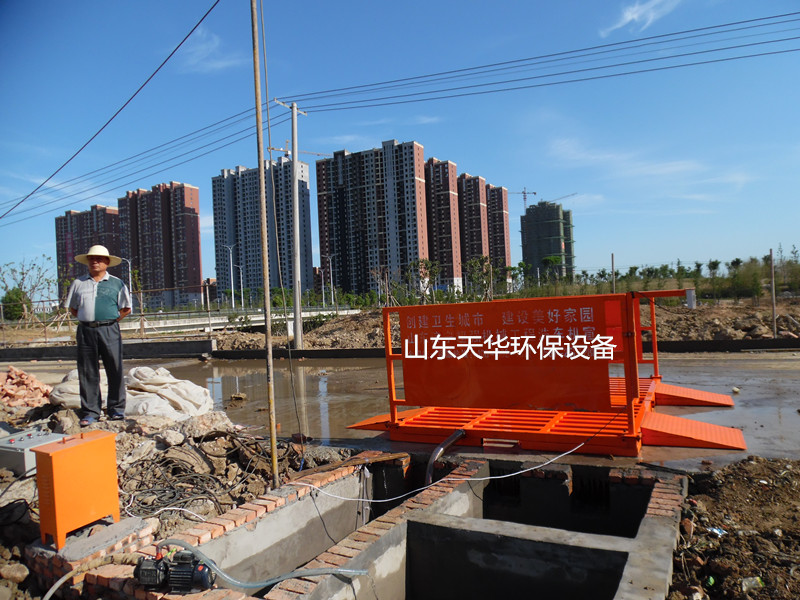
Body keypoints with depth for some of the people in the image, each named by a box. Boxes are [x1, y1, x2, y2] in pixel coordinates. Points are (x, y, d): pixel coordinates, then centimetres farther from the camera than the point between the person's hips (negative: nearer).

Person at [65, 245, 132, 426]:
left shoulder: (116, 283, 7)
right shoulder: (78, 283, 13)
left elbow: (126, 309, 10)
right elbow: (72, 308, 20)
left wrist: (111, 320, 1)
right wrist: (86, 319, 7)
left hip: (109, 330, -2)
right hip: (86, 331, 2)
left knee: (115, 370, -1)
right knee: (87, 372, 3)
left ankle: (116, 409, 9)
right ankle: (90, 412, 10)